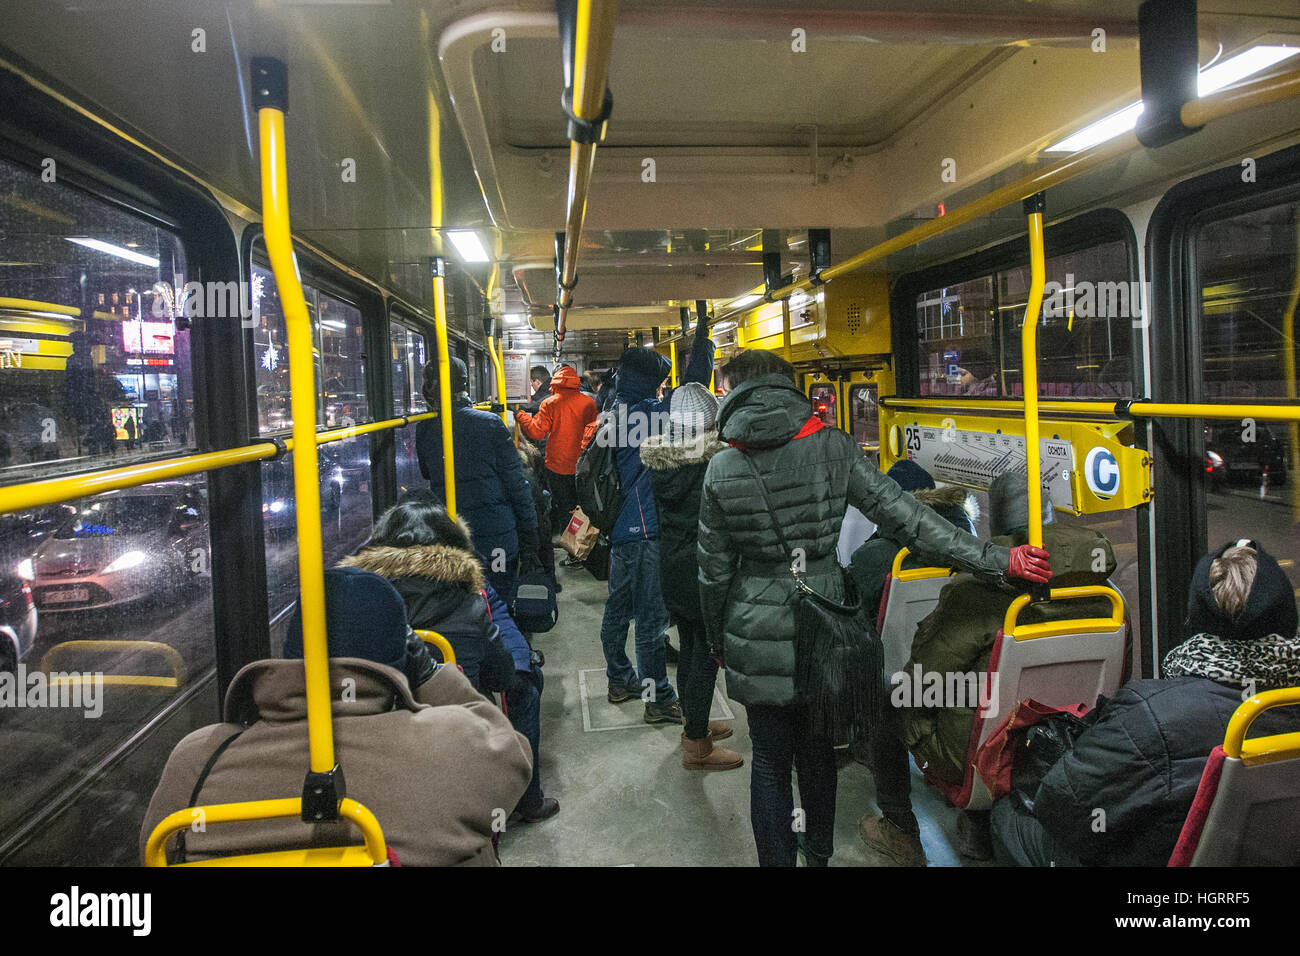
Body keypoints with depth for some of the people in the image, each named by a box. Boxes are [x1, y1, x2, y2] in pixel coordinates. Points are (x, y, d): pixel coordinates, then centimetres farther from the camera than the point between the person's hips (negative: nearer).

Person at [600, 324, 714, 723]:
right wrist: (702, 342, -7)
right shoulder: (644, 413, -17)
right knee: (651, 616, -2)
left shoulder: (615, 412, 9)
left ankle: (620, 679, 33)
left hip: (619, 527, 9)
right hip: (643, 530, -9)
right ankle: (659, 700, 7)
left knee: (618, 608, 18)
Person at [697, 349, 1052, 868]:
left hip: (756, 636, -2)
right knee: (817, 749, 22)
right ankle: (818, 854, 42)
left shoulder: (722, 469, -9)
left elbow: (714, 570, -2)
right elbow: (904, 514, -13)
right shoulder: (832, 446, -9)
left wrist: (718, 640, 13)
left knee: (770, 759, 13)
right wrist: (996, 559, -10)